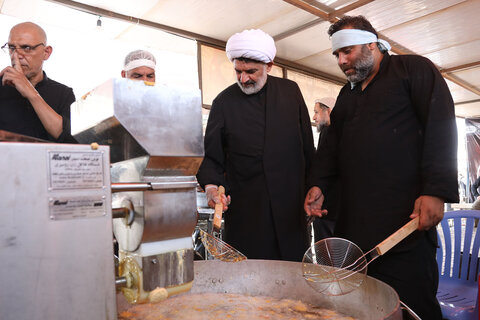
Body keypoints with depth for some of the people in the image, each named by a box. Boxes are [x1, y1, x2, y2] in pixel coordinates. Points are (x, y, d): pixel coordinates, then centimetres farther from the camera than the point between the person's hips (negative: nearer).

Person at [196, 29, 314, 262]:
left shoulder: (290, 91, 7)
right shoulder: (224, 102, 2)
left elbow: (307, 146, 10)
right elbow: (212, 157, 3)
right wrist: (211, 186, -15)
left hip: (290, 205, 2)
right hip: (244, 209, -1)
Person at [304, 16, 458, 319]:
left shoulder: (414, 69, 4)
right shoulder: (347, 94, 23)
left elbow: (441, 127, -7)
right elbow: (332, 143, 20)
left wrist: (436, 191, -18)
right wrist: (319, 185, 5)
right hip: (354, 223, 6)